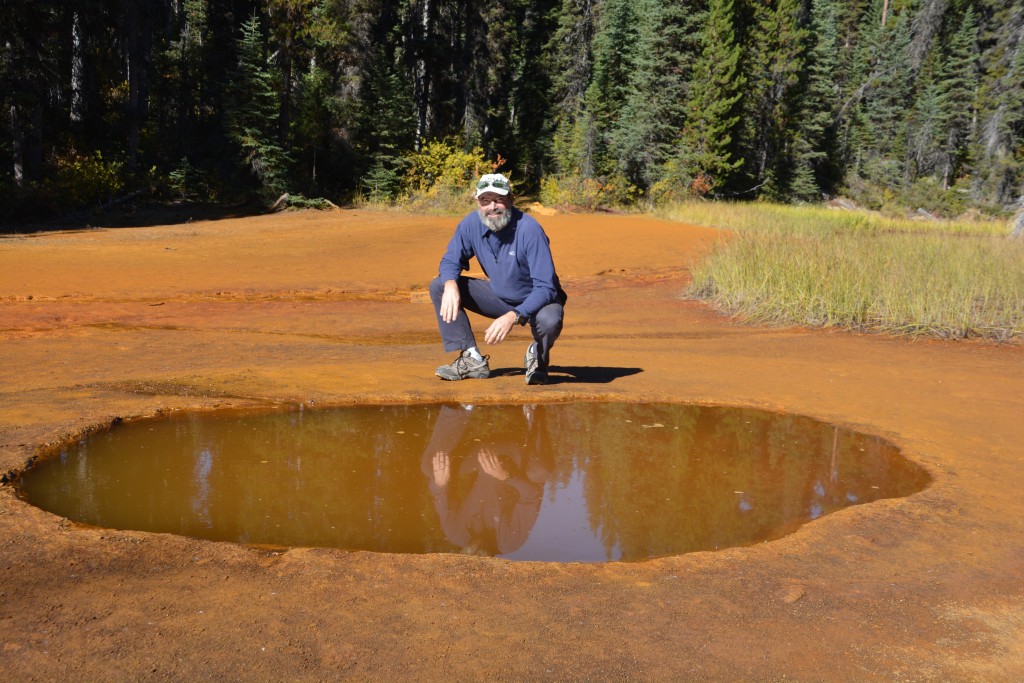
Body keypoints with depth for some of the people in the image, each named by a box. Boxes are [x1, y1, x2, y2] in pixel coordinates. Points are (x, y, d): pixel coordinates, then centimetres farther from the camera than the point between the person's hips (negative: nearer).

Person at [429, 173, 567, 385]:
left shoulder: (529, 230, -27)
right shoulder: (471, 224, -12)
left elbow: (545, 287, -29)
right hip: (499, 297, 5)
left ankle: (537, 356, 0)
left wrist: (513, 316, -43)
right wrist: (451, 285, -25)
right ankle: (473, 360, -7)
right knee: (439, 286, -9)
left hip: (536, 300, -5)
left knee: (549, 321, -40)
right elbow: (450, 261, 0)